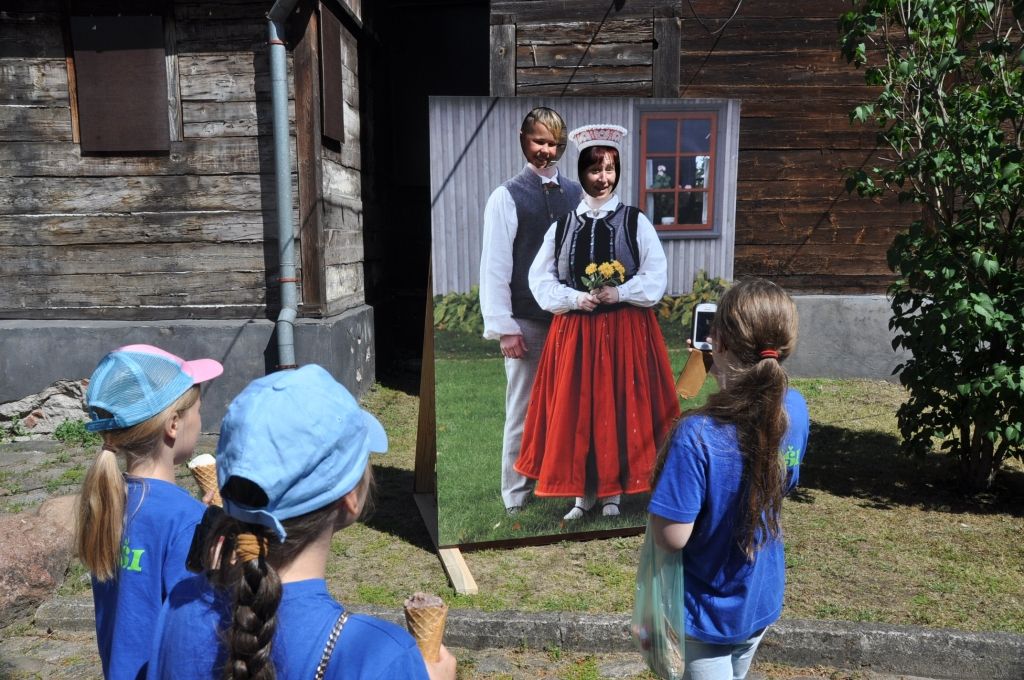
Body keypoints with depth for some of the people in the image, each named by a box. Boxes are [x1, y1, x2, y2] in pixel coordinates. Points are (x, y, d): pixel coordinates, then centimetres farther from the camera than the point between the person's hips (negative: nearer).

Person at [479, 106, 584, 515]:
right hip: (526, 323, -3)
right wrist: (504, 328, -10)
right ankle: (516, 497, 19)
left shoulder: (576, 194, 8)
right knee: (523, 412, 5)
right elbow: (494, 266, -7)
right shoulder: (507, 197, -3)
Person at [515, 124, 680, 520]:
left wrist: (619, 294, -16)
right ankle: (583, 494, 18)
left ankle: (613, 493, 19)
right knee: (574, 412, 3)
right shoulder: (562, 226, 7)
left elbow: (656, 277, -1)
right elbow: (540, 279, 4)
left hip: (626, 331, -1)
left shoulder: (635, 222, 3)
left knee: (620, 410, 3)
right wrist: (575, 298, -12)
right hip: (574, 332, 2)